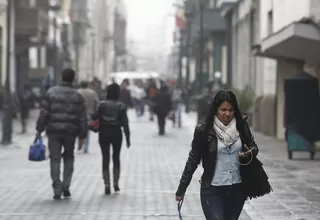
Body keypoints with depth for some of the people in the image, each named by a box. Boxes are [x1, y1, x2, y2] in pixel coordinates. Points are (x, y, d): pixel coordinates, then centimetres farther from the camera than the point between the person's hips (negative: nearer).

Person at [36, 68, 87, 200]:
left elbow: (44, 113, -4)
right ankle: (66, 187, 11)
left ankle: (57, 190, -2)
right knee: (68, 157, 19)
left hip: (53, 131, -1)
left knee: (55, 159, 4)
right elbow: (82, 118, 1)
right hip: (70, 131, 1)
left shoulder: (51, 92, -1)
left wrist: (39, 129, 2)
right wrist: (82, 135, 7)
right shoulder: (77, 96, 2)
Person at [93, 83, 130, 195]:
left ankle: (107, 185, -3)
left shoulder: (102, 105, -6)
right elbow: (125, 123, -7)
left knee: (105, 158, 3)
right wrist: (127, 138, -2)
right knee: (116, 158, 16)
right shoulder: (121, 106, -7)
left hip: (104, 133, 0)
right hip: (116, 134, 0)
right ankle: (116, 183, 18)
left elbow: (96, 118, -8)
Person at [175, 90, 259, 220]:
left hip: (237, 189, 4)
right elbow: (193, 160, -2)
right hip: (212, 191, -4)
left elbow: (253, 147, 12)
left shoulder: (241, 126, -1)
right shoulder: (204, 130, -9)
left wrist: (249, 154, -13)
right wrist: (182, 188, 1)